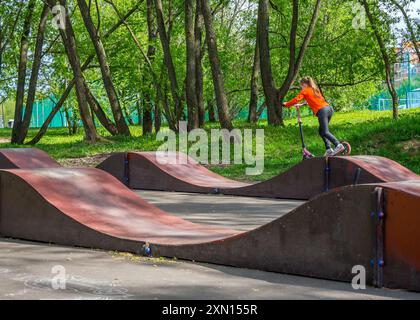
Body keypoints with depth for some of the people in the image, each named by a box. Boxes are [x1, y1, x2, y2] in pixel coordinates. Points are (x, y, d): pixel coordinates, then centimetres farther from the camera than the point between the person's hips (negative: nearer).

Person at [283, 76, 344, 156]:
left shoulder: (305, 91, 5)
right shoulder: (315, 89, 27)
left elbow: (296, 99, -3)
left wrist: (286, 104, 10)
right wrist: (309, 102, 48)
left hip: (322, 111, -8)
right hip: (329, 108, 8)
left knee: (325, 132, -12)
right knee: (322, 131, 16)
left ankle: (338, 145, -27)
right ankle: (328, 148, 6)